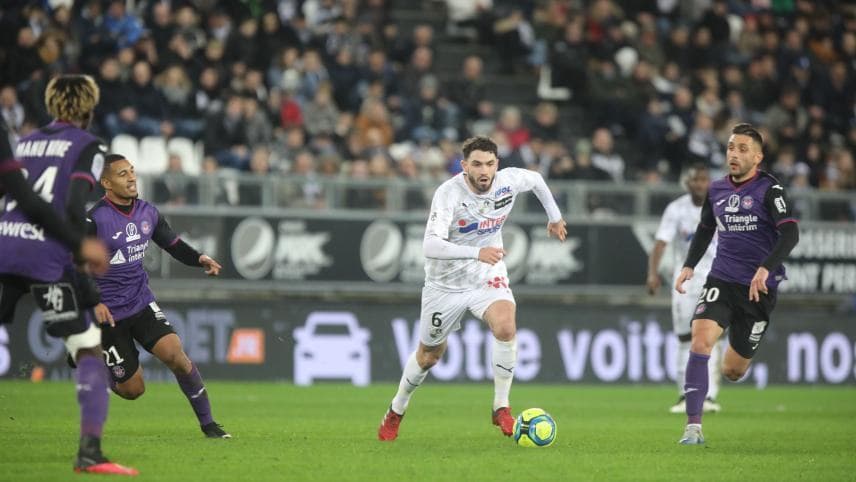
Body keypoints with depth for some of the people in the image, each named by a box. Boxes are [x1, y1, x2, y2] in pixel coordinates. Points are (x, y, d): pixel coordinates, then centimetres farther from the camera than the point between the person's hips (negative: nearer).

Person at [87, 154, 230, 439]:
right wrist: (92, 302, -26)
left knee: (175, 353, -19)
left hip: (142, 302, 5)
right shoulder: (94, 220, -16)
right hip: (107, 313, -5)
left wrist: (199, 259, -3)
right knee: (133, 389, -3)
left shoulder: (148, 213, 4)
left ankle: (208, 423, -7)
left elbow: (173, 244, 16)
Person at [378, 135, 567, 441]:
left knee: (506, 326, -29)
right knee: (429, 355, 12)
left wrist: (554, 216, 24)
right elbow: (430, 245, -40)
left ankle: (501, 408, -14)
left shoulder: (509, 181, -14)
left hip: (487, 277, 2)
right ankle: (396, 412, 40)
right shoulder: (448, 193, -27)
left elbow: (536, 179, 12)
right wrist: (476, 252, -50)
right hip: (446, 281, -2)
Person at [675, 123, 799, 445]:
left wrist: (766, 268, -32)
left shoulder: (769, 189, -8)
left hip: (758, 288, -3)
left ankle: (741, 352, 46)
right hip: (721, 281, 3)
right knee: (701, 338, -24)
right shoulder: (716, 190, 8)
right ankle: (693, 426, -24)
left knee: (732, 371, 5)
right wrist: (689, 265, 11)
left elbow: (790, 233, -18)